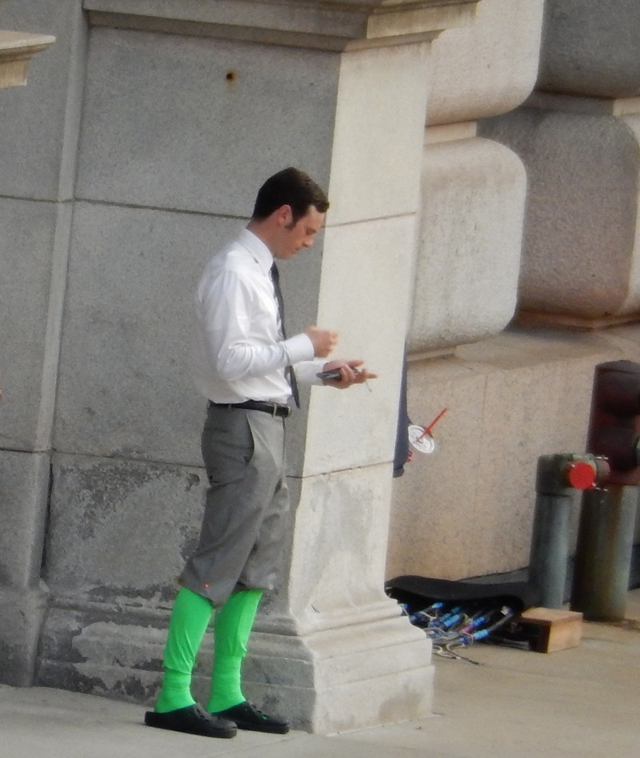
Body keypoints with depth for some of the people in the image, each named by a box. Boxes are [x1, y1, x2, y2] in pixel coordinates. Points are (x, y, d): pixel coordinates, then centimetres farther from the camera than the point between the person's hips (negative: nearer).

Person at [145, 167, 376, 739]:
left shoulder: (259, 273, 16)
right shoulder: (233, 273, -15)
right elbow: (231, 360, -23)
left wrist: (322, 370, 14)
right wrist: (303, 346, -16)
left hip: (267, 429, 10)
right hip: (243, 428, -10)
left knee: (261, 562, 13)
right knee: (218, 562, -10)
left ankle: (228, 694, 19)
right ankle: (174, 697, -8)